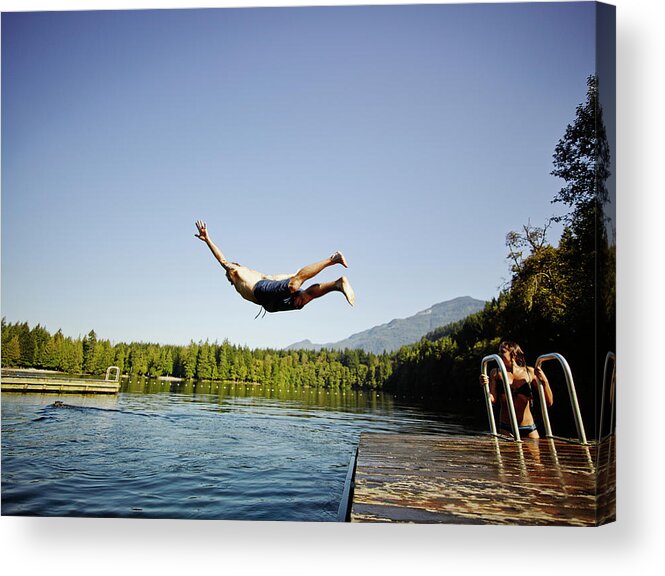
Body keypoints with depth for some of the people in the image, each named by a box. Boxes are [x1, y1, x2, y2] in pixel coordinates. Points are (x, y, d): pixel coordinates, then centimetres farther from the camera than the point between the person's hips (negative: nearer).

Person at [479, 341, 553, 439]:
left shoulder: (530, 372, 4)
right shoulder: (496, 373, 5)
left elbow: (549, 402, 2)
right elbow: (492, 400, -6)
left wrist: (544, 381, -11)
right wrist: (484, 385, -22)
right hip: (505, 428, 0)